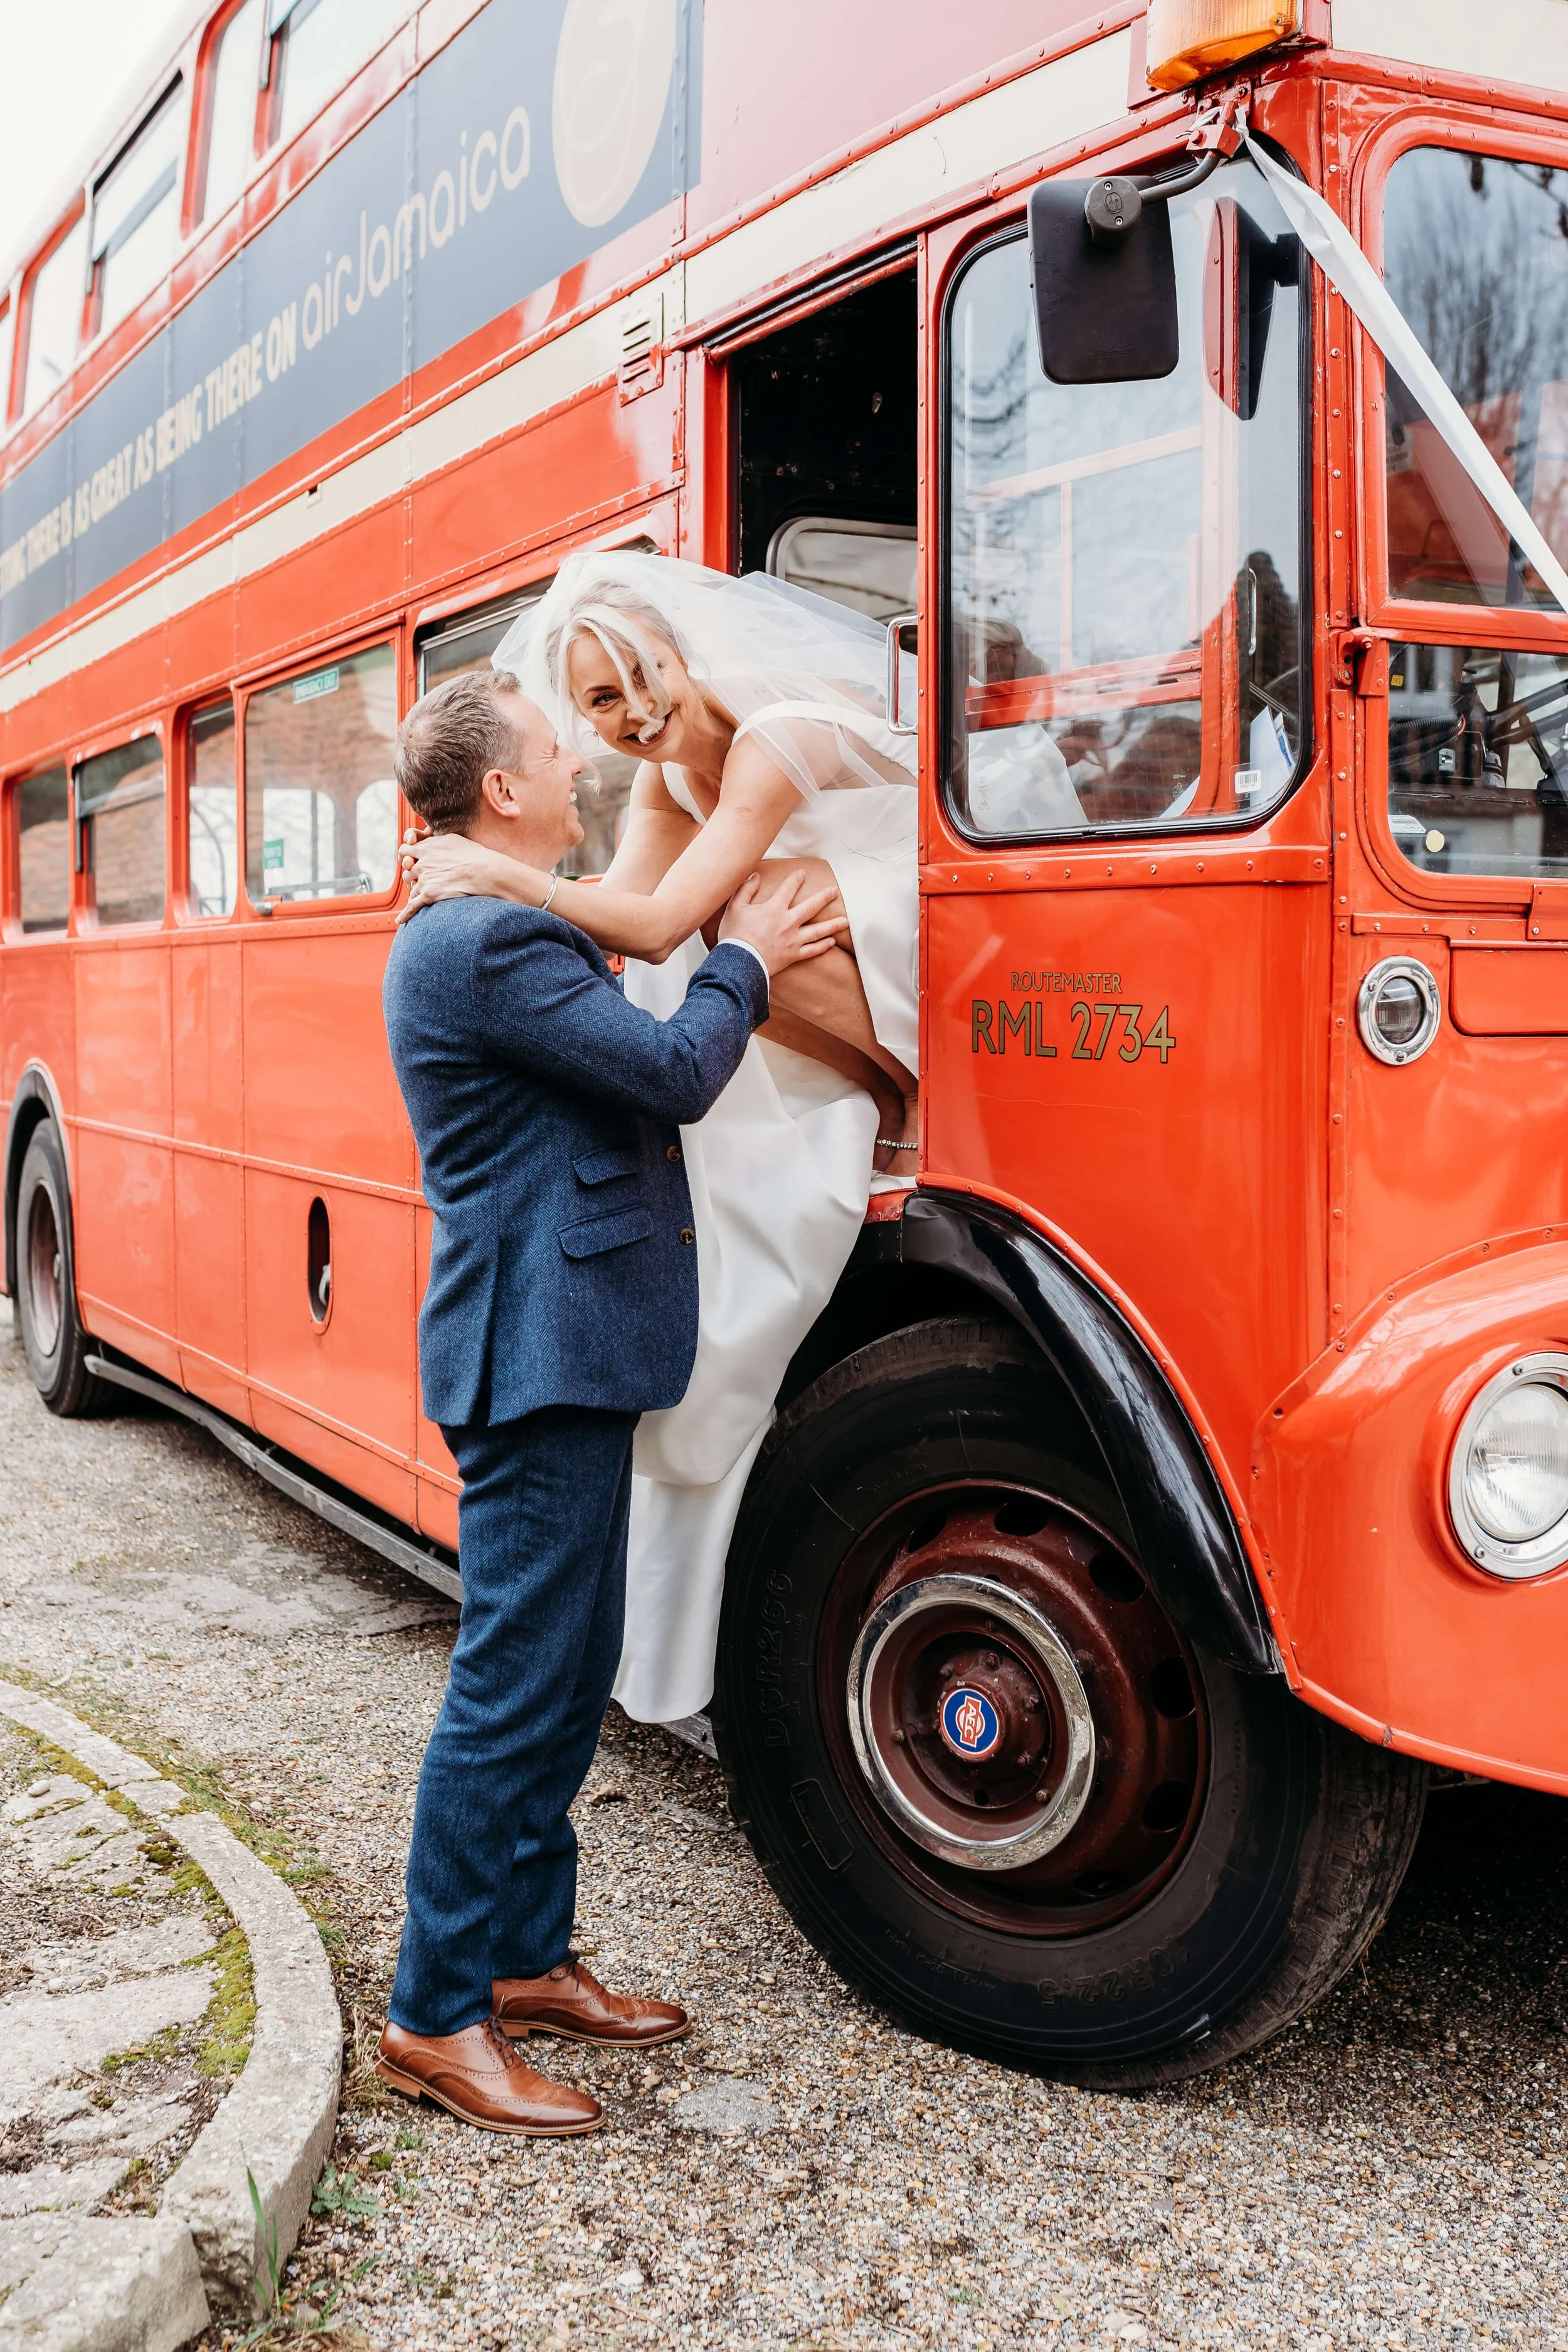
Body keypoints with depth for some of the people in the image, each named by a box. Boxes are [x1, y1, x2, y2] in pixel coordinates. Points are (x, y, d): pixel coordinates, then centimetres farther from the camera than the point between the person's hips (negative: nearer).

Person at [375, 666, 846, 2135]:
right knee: (514, 1684, -4)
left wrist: (740, 961, 15)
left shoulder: (487, 933, 17)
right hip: (540, 1362, -11)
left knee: (568, 1676, 17)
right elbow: (673, 1071, -20)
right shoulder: (489, 943, -18)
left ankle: (525, 1959, 28)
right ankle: (436, 2017, 8)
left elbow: (618, 1060, 22)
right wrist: (741, 962, -2)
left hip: (558, 1357, 11)